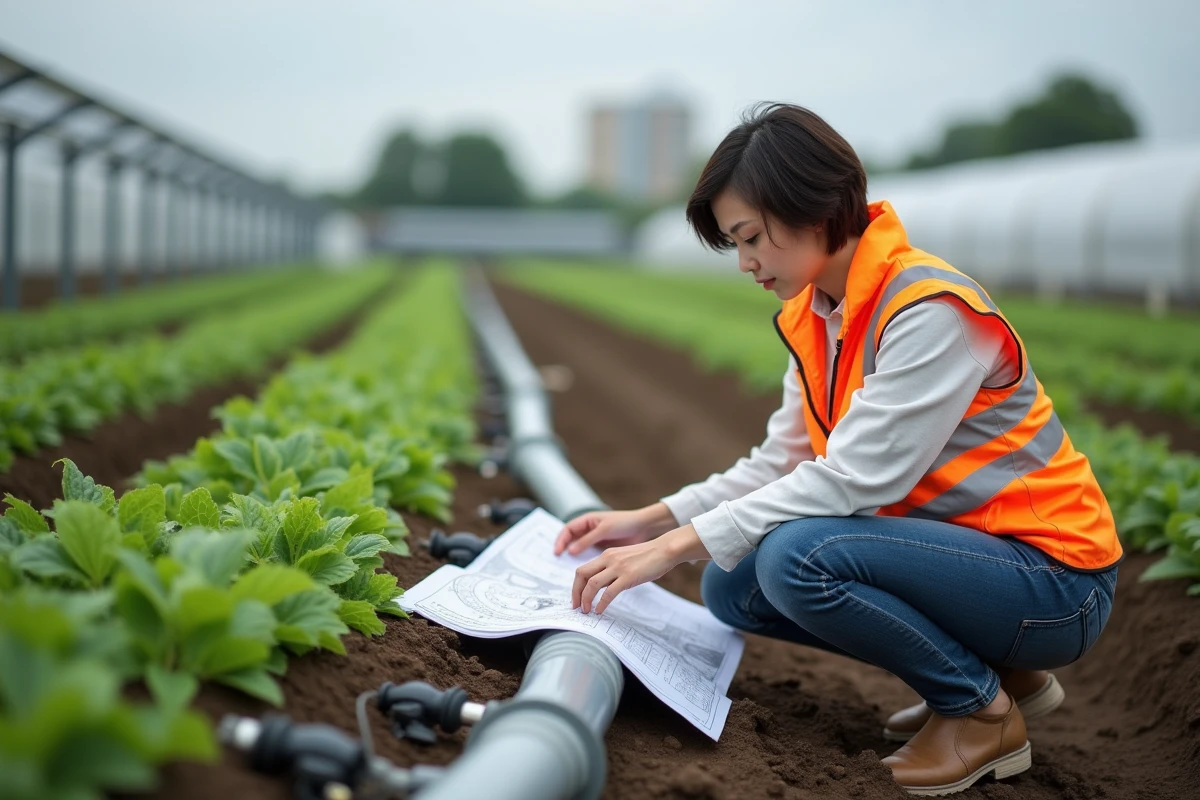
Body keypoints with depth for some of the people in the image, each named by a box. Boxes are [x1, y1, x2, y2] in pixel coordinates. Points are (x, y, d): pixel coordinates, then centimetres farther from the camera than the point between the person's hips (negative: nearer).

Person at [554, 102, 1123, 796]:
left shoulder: (931, 311, -23)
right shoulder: (814, 318, 4)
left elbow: (853, 480, -28)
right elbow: (780, 463, 6)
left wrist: (677, 546, -25)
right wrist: (651, 522, -4)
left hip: (1054, 580, -9)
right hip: (956, 547, 9)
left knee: (797, 557, -29)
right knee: (732, 587, 0)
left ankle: (983, 711, -4)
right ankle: (991, 668, 9)